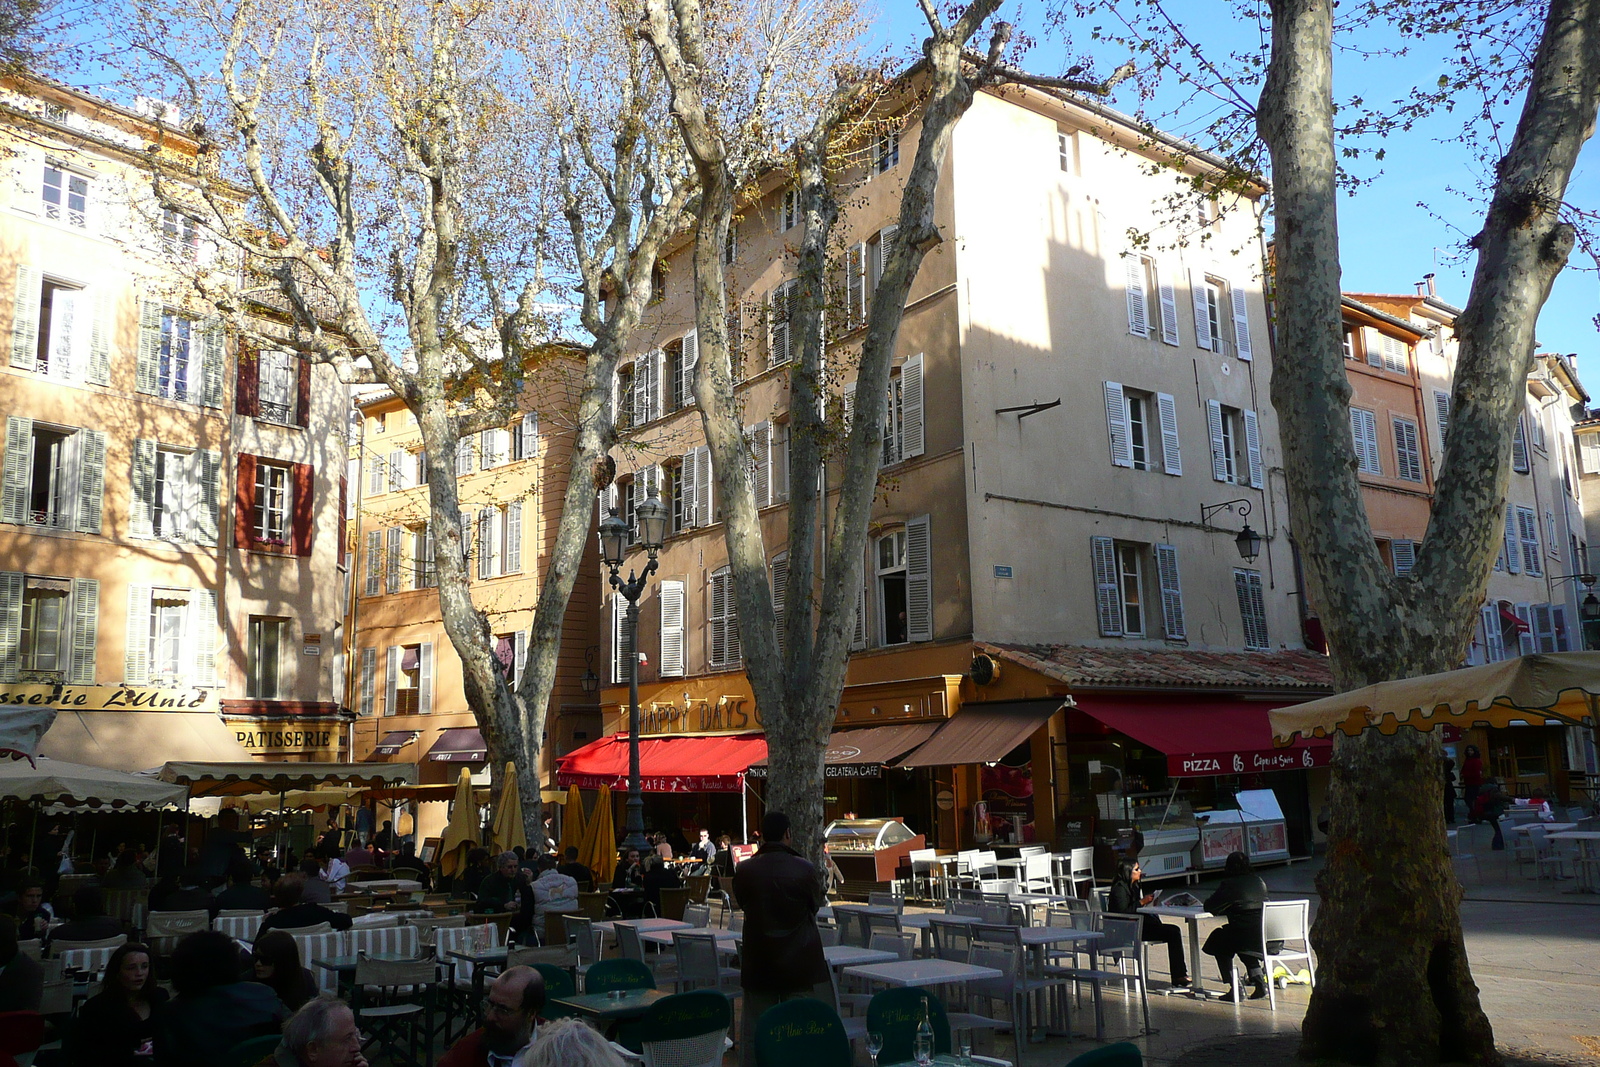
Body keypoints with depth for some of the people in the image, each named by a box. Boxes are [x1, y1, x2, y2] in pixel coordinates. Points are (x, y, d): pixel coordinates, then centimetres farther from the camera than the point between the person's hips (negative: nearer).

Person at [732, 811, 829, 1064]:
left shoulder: (744, 870, -7)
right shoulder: (803, 868, -12)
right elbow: (817, 903, 3)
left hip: (758, 964, 2)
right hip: (800, 963, -2)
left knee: (754, 1032, 11)